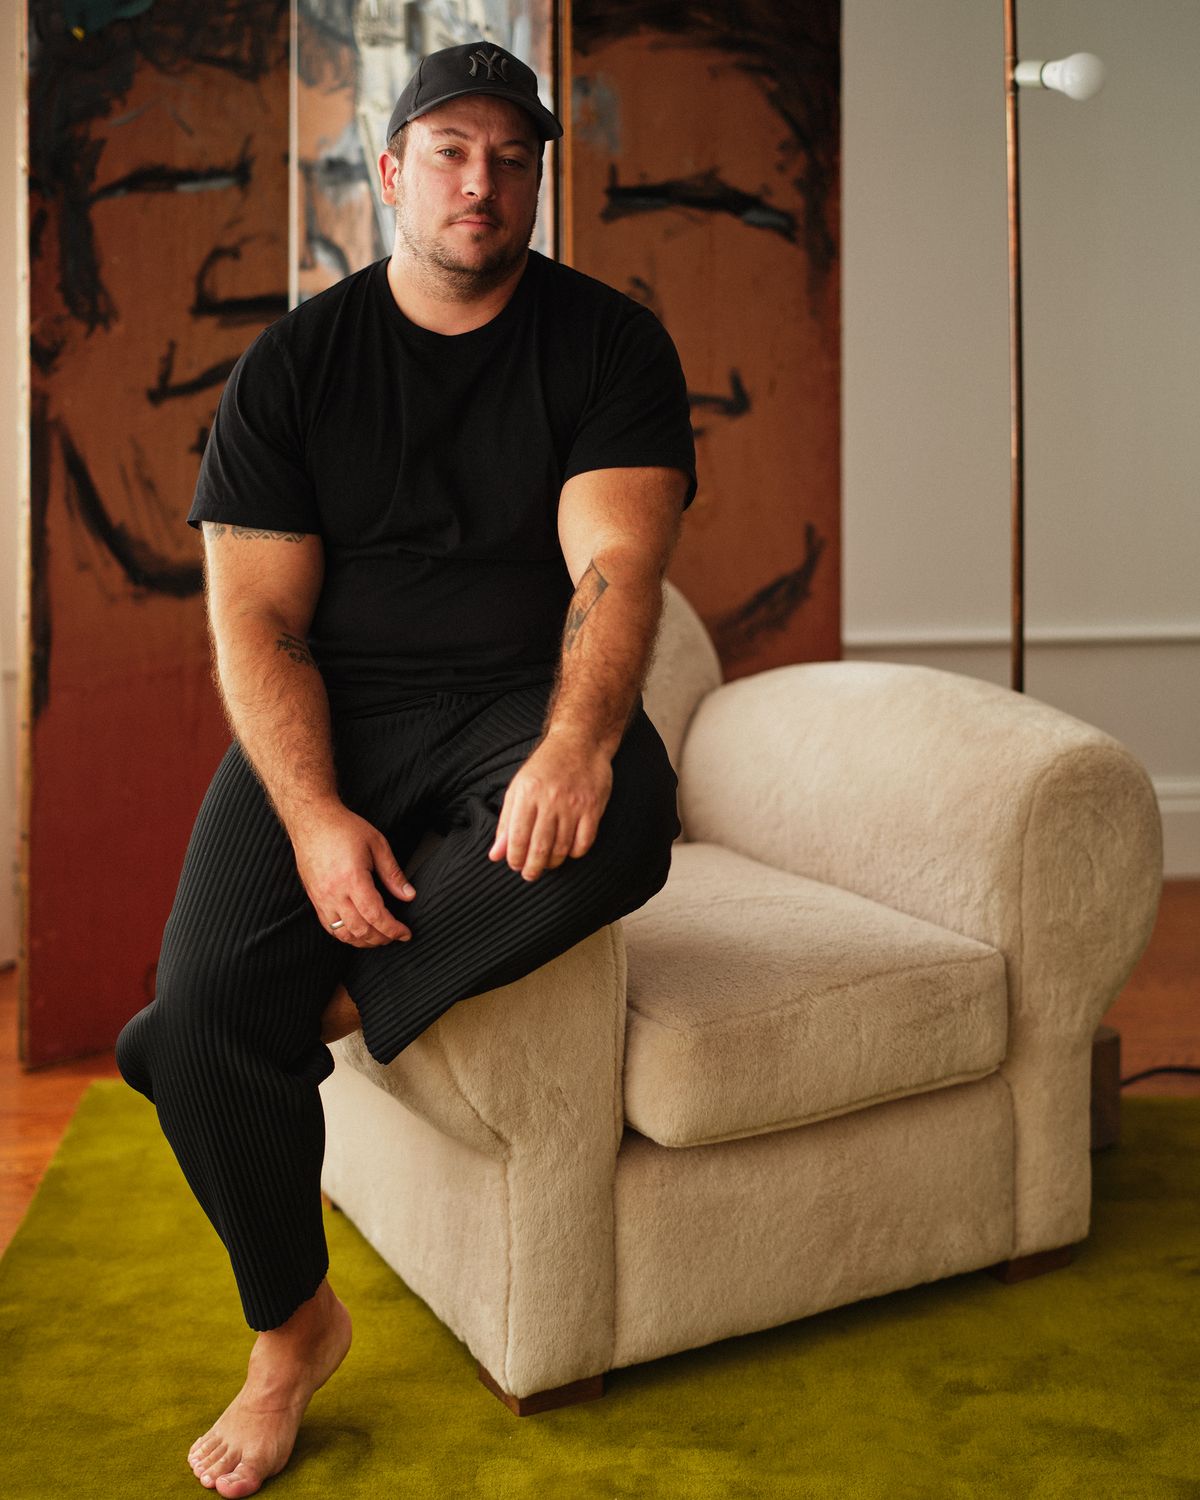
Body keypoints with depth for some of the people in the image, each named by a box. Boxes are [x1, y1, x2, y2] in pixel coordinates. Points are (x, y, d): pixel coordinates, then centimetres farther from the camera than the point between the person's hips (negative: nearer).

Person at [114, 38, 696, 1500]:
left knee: (621, 826, -36)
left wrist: (574, 745, -34)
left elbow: (615, 566, -13)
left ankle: (323, 1004, -15)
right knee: (210, 1003, -19)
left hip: (524, 701, 0)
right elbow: (257, 619, -3)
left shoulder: (606, 342, 1)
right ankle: (291, 1327, 7)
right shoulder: (293, 363, 4)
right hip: (332, 720, 1)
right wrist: (316, 818, -19)